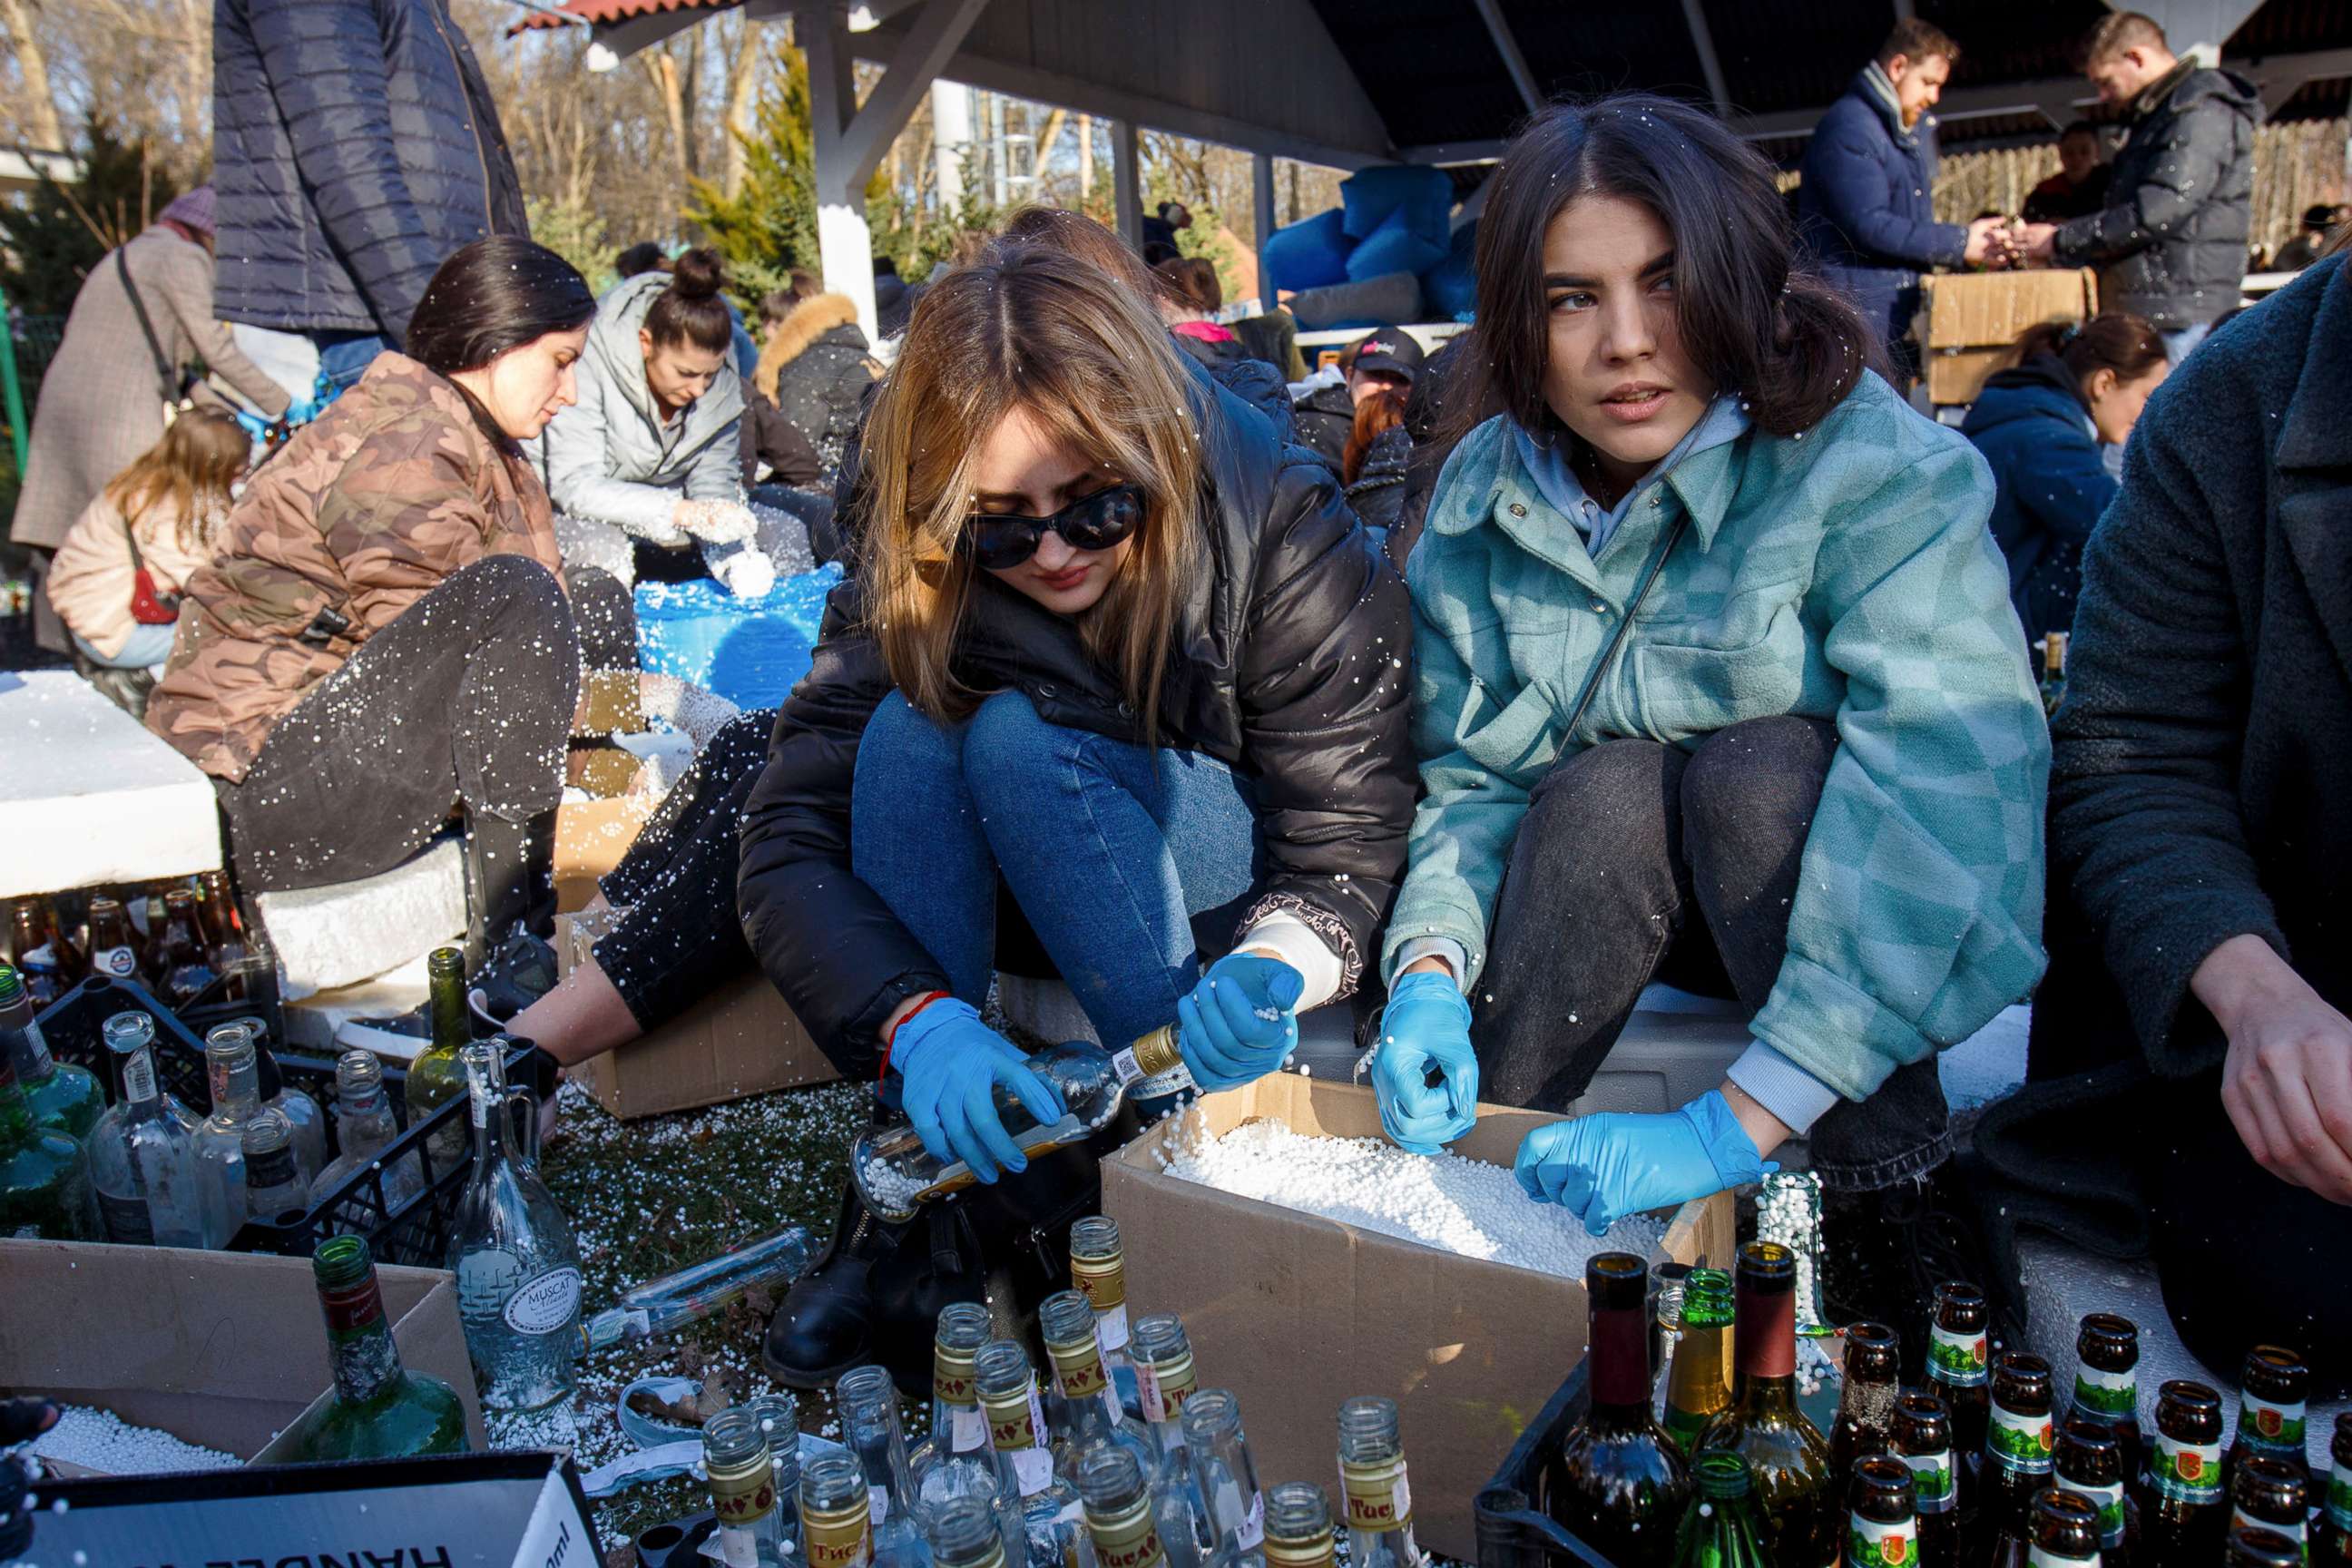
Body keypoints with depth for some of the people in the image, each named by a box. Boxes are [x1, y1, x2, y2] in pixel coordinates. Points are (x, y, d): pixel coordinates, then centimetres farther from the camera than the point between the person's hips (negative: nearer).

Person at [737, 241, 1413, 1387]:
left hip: (1242, 900, -3)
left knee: (1018, 737, -29)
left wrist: (1269, 971, -45)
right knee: (908, 730, -25)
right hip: (1048, 902, 4)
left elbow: (1341, 855, -22)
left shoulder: (1287, 539, -23)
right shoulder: (911, 582, -16)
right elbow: (788, 848, -22)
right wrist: (914, 1024, -40)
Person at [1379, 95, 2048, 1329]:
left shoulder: (1880, 470, -22)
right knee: (1605, 792, -29)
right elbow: (1466, 775, -5)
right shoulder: (1485, 491, -7)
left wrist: (1737, 1125, -41)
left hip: (1859, 931, -2)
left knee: (1759, 766, -32)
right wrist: (1430, 971, -27)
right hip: (1602, 888, 3)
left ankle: (1893, 1219, -19)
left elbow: (1949, 795, -33)